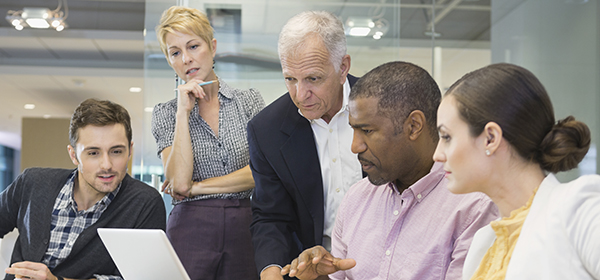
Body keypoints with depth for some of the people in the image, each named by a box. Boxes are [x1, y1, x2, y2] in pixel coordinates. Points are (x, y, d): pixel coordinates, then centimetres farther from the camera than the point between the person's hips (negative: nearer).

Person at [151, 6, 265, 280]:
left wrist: (198, 187, -7)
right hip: (191, 230, -1)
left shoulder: (249, 100, 5)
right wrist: (183, 111, -10)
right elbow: (179, 182, -11)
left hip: (245, 228, 1)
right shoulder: (165, 113, 4)